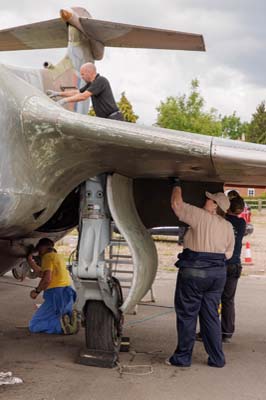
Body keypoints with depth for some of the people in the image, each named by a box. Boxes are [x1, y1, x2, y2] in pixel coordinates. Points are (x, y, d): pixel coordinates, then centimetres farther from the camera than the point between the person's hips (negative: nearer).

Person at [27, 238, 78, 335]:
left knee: (34, 326, -4)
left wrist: (37, 291, -5)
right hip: (67, 293, 9)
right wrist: (31, 261, 27)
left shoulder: (48, 256, -6)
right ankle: (69, 317, -2)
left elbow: (47, 279, -18)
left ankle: (60, 324, -23)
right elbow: (43, 274, 24)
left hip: (56, 295, -9)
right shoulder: (58, 256, 22)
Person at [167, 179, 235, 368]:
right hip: (218, 273, 6)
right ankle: (217, 358, 16)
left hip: (194, 272, -6)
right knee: (211, 316, 13)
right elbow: (229, 253, 13)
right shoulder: (228, 226, 7)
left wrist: (177, 185, 8)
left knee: (187, 315, 5)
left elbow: (177, 204, -7)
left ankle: (183, 357, 12)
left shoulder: (201, 217, -12)